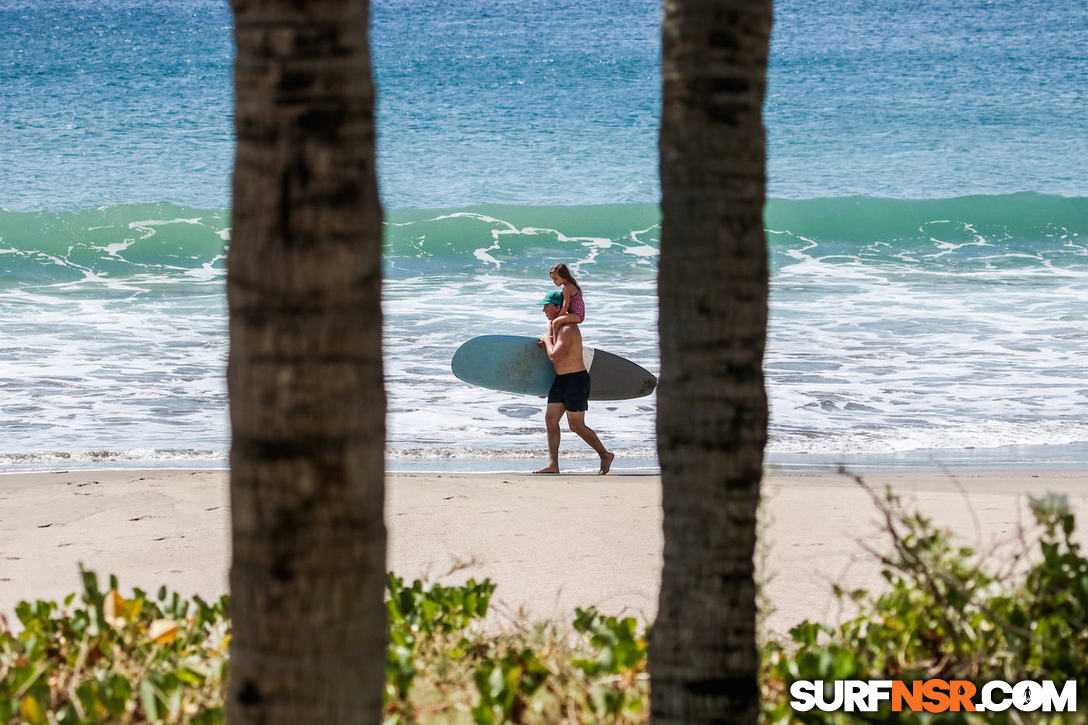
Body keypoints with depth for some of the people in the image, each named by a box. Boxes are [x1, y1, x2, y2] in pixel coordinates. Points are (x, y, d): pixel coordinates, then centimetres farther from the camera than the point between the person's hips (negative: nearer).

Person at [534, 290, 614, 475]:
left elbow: (554, 356, -27)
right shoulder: (555, 324, 11)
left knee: (576, 426, -4)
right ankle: (553, 464, -1)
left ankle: (605, 455, 12)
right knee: (550, 419, 1)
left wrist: (547, 340, -11)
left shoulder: (568, 329, -20)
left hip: (577, 379, -10)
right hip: (561, 380, 10)